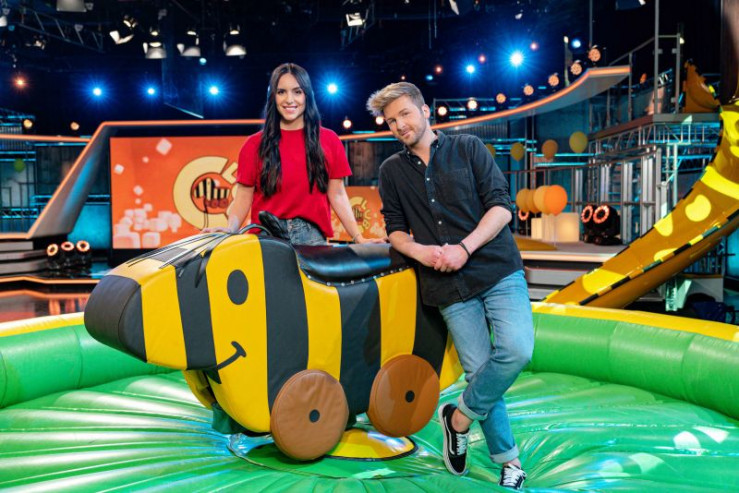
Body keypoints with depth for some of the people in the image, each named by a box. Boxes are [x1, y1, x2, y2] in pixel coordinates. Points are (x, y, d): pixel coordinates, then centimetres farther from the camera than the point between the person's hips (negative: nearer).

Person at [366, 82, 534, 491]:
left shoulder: (468, 148, 6)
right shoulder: (391, 171, 13)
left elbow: (501, 206, -1)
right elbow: (395, 229, 12)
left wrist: (464, 248, -13)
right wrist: (419, 251, -9)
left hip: (498, 270, -1)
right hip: (449, 287, 1)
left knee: (516, 348, -21)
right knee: (479, 370, -1)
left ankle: (459, 417, 1)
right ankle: (507, 459, 19)